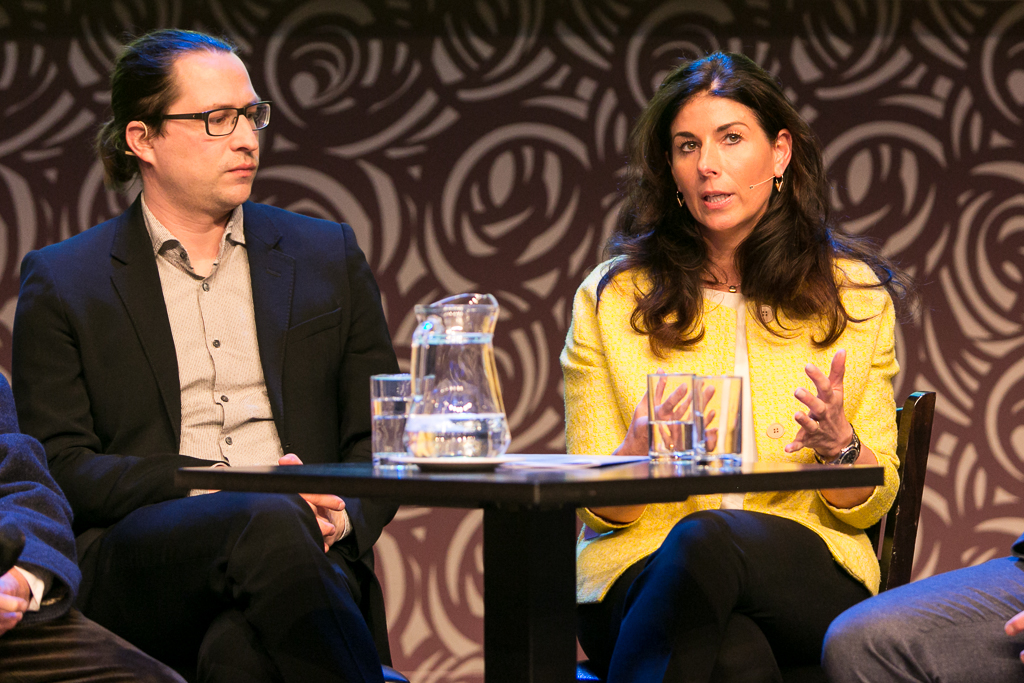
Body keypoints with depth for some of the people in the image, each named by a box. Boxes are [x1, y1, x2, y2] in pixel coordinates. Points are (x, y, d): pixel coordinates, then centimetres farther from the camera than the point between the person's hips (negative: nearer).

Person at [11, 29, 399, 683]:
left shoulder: (328, 256, 20)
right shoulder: (61, 281, 12)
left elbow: (380, 436, 20)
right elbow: (61, 468, 4)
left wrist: (345, 516, -4)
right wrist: (216, 488, -11)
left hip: (305, 542, 1)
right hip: (136, 568, -1)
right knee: (269, 523, -36)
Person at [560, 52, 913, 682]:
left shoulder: (855, 294, 10)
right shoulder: (611, 299, 8)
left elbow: (871, 505, 12)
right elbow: (597, 512, 6)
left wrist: (839, 445, -12)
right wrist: (641, 451, -17)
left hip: (808, 571, 1)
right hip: (643, 575, -1)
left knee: (709, 539, -37)